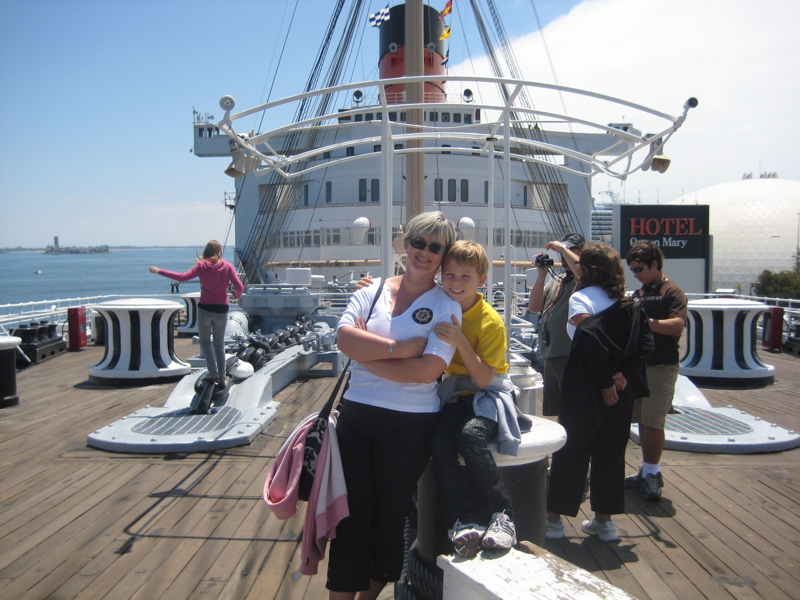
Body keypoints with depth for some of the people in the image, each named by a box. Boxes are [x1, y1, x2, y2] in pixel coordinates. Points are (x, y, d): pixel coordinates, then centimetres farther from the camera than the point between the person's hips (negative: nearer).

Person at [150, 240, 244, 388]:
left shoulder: (202, 266, -3)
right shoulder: (227, 266, -1)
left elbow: (183, 277, -12)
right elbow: (240, 287, -10)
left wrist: (159, 271, -4)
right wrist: (236, 295, 14)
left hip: (204, 308, -1)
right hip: (221, 309, 2)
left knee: (205, 341, 13)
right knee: (219, 344, 12)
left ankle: (213, 373, -4)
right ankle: (222, 379, 12)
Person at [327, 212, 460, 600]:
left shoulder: (446, 307, -3)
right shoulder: (371, 291, 5)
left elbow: (429, 370, -16)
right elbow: (344, 338, -11)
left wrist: (367, 355, -13)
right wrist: (399, 348, -17)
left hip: (409, 424, -2)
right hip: (356, 415, 2)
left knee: (389, 517, 12)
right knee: (349, 514, 8)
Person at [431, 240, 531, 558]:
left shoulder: (491, 321, -14)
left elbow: (484, 379, -18)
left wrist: (461, 341, -30)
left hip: (488, 394, -4)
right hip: (454, 394, 4)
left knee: (471, 435, -34)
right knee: (439, 442, -27)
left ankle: (501, 515, -20)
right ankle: (462, 521, -22)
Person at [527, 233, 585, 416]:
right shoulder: (555, 281, 20)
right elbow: (534, 306, 12)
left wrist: (563, 248, -16)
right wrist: (541, 274, 5)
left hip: (572, 355, -9)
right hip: (550, 355, 9)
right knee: (551, 413, 19)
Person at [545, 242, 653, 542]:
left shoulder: (581, 298, -11)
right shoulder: (628, 302, 8)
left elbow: (590, 340, -25)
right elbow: (645, 342, -1)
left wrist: (604, 382, -19)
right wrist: (624, 373, -7)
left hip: (586, 392, -5)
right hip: (623, 391, 6)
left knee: (570, 451, 6)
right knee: (611, 453, 15)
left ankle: (554, 519, 16)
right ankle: (604, 520, 24)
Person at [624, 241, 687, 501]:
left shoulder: (671, 292, -7)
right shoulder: (638, 294, 17)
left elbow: (677, 325, -21)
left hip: (661, 366, -7)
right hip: (637, 363, 7)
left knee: (653, 423, -6)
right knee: (642, 421, 11)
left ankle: (651, 474, 6)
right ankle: (648, 472, 21)